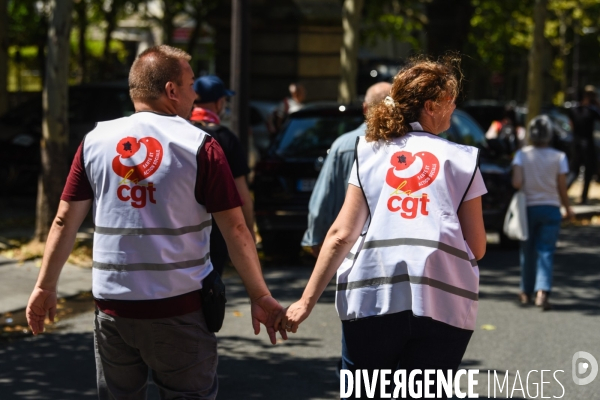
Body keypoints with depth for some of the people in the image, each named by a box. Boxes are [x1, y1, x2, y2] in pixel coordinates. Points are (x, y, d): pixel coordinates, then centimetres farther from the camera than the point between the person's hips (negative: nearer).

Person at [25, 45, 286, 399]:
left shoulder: (97, 141, 3)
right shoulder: (199, 146, -7)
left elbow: (65, 221, 4)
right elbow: (235, 229, -8)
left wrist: (45, 286, 14)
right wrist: (261, 297, 0)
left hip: (113, 305, 3)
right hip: (179, 307, -3)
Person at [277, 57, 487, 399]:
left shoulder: (370, 153, 11)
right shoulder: (462, 159, 10)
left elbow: (341, 234, 2)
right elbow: (477, 248, 8)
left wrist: (307, 301, 3)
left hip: (372, 299, 1)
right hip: (442, 303, -1)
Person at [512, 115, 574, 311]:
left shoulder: (522, 155, -7)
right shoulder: (558, 157, -6)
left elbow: (516, 183, -16)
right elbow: (562, 188, -4)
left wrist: (525, 190, 6)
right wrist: (568, 208, 12)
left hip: (528, 208, 1)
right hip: (551, 208, -1)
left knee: (528, 251, 14)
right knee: (545, 252, 0)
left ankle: (526, 293, 24)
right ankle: (542, 292, -17)